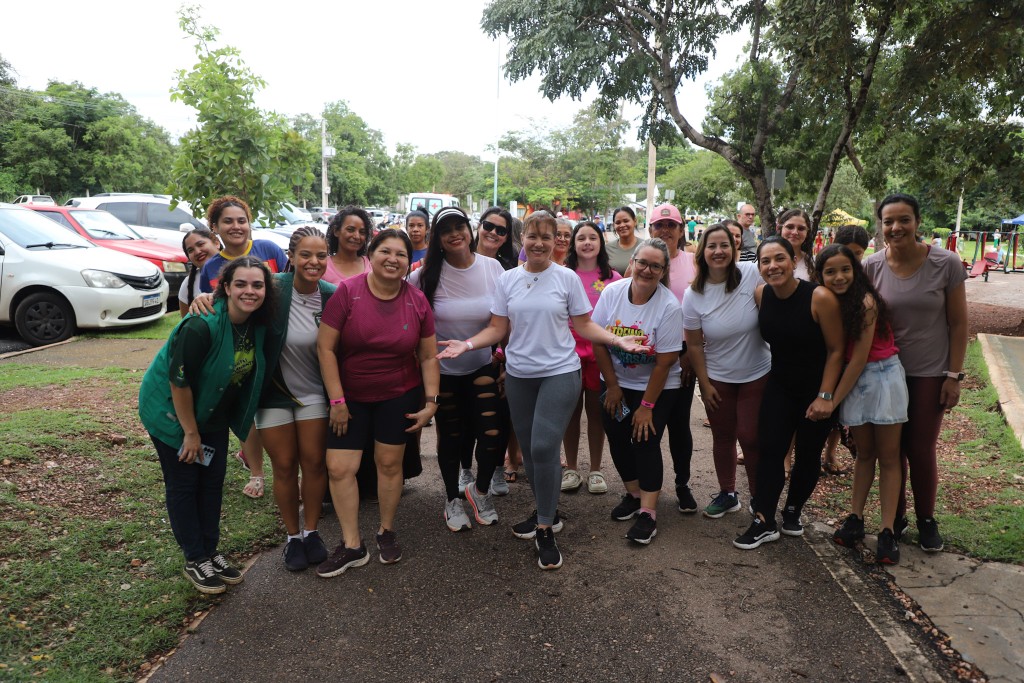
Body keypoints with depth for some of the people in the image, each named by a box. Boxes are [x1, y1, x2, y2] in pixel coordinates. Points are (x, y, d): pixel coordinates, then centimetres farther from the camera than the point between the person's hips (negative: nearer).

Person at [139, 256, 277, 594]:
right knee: (183, 483, 3)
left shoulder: (257, 324, -10)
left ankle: (210, 551, 26)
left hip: (213, 414, 6)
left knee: (213, 481, 11)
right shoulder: (202, 325, -31)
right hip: (172, 411, -6)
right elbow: (179, 381, -25)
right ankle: (195, 560, 17)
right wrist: (190, 432, -18)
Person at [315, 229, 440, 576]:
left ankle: (386, 531, 30)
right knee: (339, 468, -2)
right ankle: (352, 545, 14)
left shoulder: (417, 301, -6)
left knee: (389, 463, 7)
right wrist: (337, 401, -12)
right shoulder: (347, 292, -13)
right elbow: (325, 347, -12)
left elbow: (429, 356, 1)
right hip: (350, 397, 0)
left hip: (399, 396, 1)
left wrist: (432, 401, -5)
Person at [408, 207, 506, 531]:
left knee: (492, 433, -9)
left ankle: (480, 490, 21)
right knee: (450, 437, 11)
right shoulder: (426, 275, -11)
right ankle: (452, 500, 34)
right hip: (443, 370, 0)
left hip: (483, 366, 1)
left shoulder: (492, 268, -7)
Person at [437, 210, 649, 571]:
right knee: (530, 450, 12)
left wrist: (618, 340, -13)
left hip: (559, 373, -3)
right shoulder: (508, 280, 5)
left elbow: (584, 326, 1)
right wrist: (467, 344, -10)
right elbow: (497, 328, 5)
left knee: (544, 447, -14)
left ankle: (545, 530, 3)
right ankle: (547, 513, 34)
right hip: (518, 375, 4)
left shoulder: (567, 278, -2)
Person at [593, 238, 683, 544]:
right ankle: (633, 493, 27)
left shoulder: (669, 306, -19)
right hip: (617, 382, 4)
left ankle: (648, 511, 2)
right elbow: (598, 341, -6)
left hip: (657, 386, -3)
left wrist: (646, 406, -15)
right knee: (617, 438, 5)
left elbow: (665, 362, -17)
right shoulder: (612, 292, -11)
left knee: (646, 441, -8)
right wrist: (612, 386, -4)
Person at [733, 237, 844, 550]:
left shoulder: (820, 298, -22)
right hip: (780, 386, 3)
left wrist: (825, 396, -18)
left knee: (807, 455, 9)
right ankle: (764, 523, 4)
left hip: (817, 389, -3)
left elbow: (836, 350, -16)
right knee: (768, 450, -4)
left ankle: (792, 511, 31)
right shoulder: (760, 295, -8)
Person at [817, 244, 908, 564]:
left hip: (882, 376, -5)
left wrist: (834, 399, -14)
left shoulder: (865, 302, -19)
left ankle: (887, 532, 7)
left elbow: (859, 358, -18)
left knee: (888, 456, 3)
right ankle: (855, 518, 21)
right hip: (853, 380, 5)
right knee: (864, 452, 15)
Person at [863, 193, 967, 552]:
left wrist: (954, 376, -6)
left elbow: (959, 323, -5)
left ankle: (926, 519, 29)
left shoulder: (946, 263, -11)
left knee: (922, 449, 7)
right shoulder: (871, 266, -8)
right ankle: (896, 516, 29)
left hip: (930, 374, -1)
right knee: (892, 448, 10)